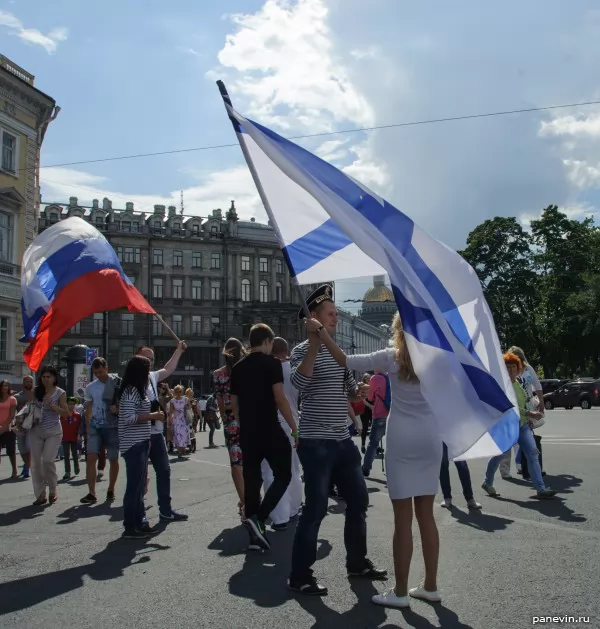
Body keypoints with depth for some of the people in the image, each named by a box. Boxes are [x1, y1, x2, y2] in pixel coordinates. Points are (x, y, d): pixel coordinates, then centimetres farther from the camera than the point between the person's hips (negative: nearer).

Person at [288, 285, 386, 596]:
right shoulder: (304, 350, -9)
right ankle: (299, 575, 6)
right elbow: (298, 384, -29)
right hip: (316, 442, -8)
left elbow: (353, 389, 25)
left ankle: (357, 562, 30)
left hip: (343, 440, 8)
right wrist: (315, 344, -32)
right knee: (316, 507, -5)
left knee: (358, 500, 14)